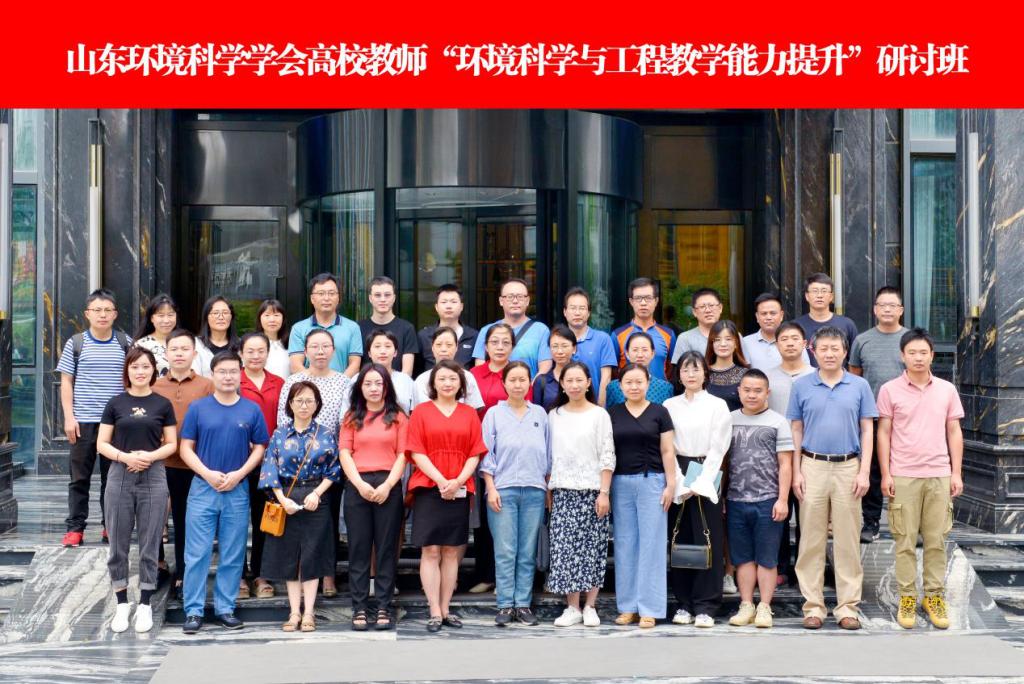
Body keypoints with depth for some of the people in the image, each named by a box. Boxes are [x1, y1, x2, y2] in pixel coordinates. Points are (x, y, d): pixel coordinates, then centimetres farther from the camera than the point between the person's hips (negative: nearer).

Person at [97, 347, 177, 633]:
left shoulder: (162, 404, 5)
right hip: (120, 477, 0)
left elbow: (172, 444, 6)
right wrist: (125, 456, -14)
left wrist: (151, 456, -13)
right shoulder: (115, 404, 5)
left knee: (150, 545, 3)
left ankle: (145, 605, 13)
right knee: (118, 545, 4)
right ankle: (122, 604, 15)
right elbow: (101, 444, 3)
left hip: (153, 478, 0)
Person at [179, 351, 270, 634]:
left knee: (233, 555, 6)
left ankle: (225, 608, 16)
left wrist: (238, 474, -8)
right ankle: (193, 611, 5)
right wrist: (208, 473, -12)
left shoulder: (252, 410, 4)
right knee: (197, 554, -1)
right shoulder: (198, 408, 2)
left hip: (237, 491, 1)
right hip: (203, 488, -1)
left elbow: (259, 448, 6)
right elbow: (186, 448, 2)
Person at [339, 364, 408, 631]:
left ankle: (384, 608, 3)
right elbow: (345, 454, 4)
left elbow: (402, 455, 1)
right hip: (357, 486, 1)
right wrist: (360, 484, -11)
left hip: (388, 486, -1)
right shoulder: (352, 417, 13)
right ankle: (359, 609, 4)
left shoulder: (398, 417, 8)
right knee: (358, 548, 1)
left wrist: (387, 485, -12)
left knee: (386, 548, 0)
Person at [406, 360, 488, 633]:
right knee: (431, 551, -4)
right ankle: (435, 612, -1)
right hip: (428, 488, -2)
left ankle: (446, 609, 12)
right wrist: (441, 480, -13)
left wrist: (458, 481, -10)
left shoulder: (469, 414, 10)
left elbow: (475, 454, 5)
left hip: (459, 491, 3)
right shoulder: (421, 411, 3)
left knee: (451, 551, 6)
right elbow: (417, 452, -4)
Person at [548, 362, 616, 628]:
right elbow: (549, 456, 12)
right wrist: (548, 490, 6)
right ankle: (572, 608, 5)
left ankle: (590, 606, 9)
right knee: (564, 548, -2)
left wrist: (604, 492, -10)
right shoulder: (554, 416, 10)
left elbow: (607, 457, -3)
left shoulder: (599, 415, 1)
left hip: (592, 491, -2)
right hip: (562, 491, 2)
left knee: (592, 547, 0)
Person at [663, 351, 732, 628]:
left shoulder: (717, 406, 3)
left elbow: (717, 448, -3)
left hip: (706, 478, -2)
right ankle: (684, 604, 11)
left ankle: (706, 607, 1)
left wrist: (699, 484, -11)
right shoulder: (670, 406, 10)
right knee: (680, 541, 3)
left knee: (708, 542, -4)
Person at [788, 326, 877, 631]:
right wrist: (797, 472, 1)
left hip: (848, 468, 0)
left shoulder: (859, 386, 6)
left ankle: (848, 606, 8)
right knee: (812, 540, 2)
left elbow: (867, 431, 6)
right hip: (813, 467, 0)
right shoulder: (801, 386, 6)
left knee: (848, 541, 2)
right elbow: (796, 431, 8)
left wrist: (864, 472, -3)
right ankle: (813, 605, 8)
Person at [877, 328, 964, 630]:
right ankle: (907, 597, 10)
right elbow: (883, 433, 1)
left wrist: (956, 473, 4)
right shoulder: (890, 390, -1)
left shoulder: (947, 390, 6)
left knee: (936, 540, 6)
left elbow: (954, 432, 9)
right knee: (905, 540, 2)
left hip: (939, 475, 2)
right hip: (903, 476, -2)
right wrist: (885, 474, -4)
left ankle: (935, 596, 15)